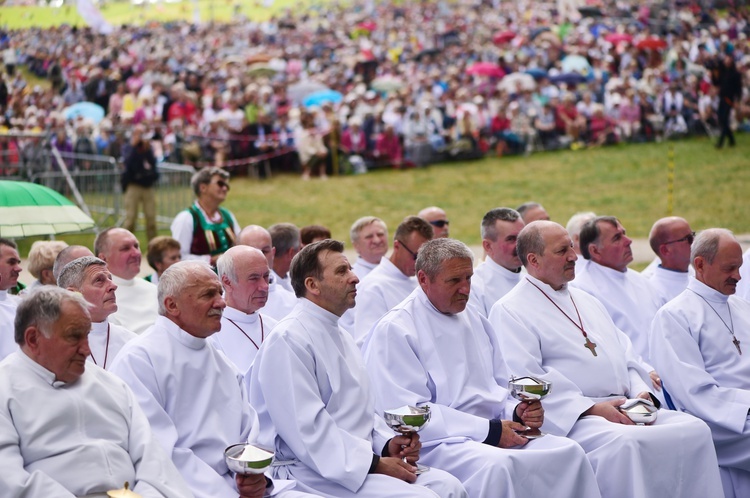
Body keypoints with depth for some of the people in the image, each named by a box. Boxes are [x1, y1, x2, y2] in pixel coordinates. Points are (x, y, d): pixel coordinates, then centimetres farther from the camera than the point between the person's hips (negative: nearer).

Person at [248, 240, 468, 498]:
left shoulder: (340, 336, 19)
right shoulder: (288, 340, -12)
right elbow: (307, 429, -20)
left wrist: (387, 443, 3)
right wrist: (375, 464, -19)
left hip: (359, 461, 9)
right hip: (312, 471, -9)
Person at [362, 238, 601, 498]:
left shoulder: (475, 320, 20)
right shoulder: (393, 330, -5)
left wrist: (517, 411, 1)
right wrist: (489, 431, -17)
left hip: (497, 433, 7)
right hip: (441, 442, -7)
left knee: (569, 452, -17)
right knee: (497, 465, -37)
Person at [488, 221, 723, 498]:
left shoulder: (586, 301, 27)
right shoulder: (510, 311, 1)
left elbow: (627, 359, 25)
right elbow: (526, 382, -11)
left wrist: (640, 392, 2)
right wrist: (591, 408, -17)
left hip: (624, 410, 7)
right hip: (570, 419, -7)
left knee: (695, 429, -15)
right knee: (624, 443, -37)